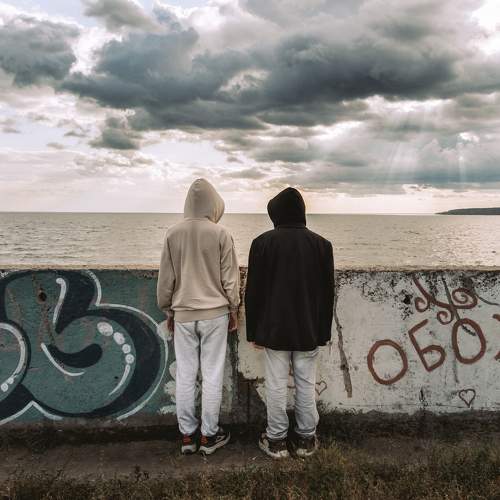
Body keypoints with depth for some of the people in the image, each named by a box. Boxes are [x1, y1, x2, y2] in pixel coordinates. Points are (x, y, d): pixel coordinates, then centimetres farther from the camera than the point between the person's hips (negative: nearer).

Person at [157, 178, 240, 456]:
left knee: (185, 376, 10)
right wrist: (233, 310, 9)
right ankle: (209, 435, 17)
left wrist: (169, 311, 15)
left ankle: (187, 435, 21)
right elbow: (229, 278, -4)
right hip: (215, 313, -2)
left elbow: (165, 278, 3)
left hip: (183, 314, 2)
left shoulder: (173, 233, -3)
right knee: (212, 376, 7)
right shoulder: (220, 233, -9)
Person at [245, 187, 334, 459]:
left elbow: (253, 292, -5)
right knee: (306, 385, 12)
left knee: (276, 385, 7)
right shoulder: (321, 244, 0)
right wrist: (324, 331, 11)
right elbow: (328, 293, 4)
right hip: (309, 330, 2)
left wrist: (253, 331, 3)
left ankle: (276, 440, 19)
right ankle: (306, 439, 23)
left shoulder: (263, 242, -8)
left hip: (274, 329, -2)